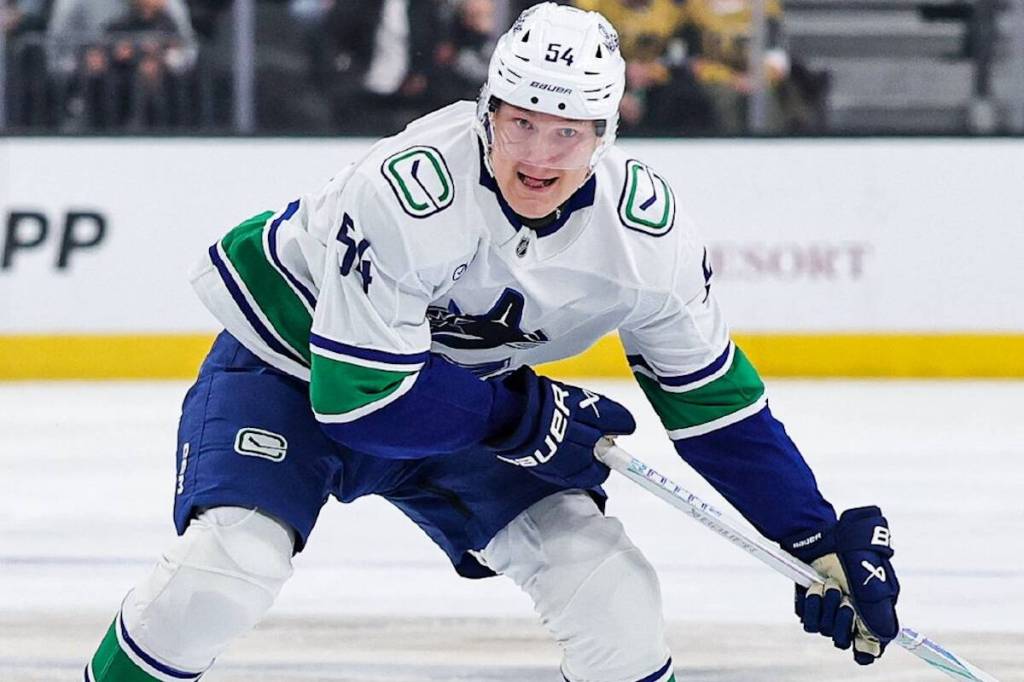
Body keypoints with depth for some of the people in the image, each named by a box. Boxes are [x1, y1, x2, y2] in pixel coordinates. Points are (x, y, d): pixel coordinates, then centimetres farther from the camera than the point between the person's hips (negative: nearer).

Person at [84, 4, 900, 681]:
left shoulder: (644, 230, -20)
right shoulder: (411, 192, -37)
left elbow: (717, 402, -7)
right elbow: (358, 395, -32)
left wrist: (825, 543, -8)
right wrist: (522, 418, -27)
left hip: (456, 385, 5)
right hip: (294, 356, -5)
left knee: (612, 592, -8)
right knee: (228, 565, -29)